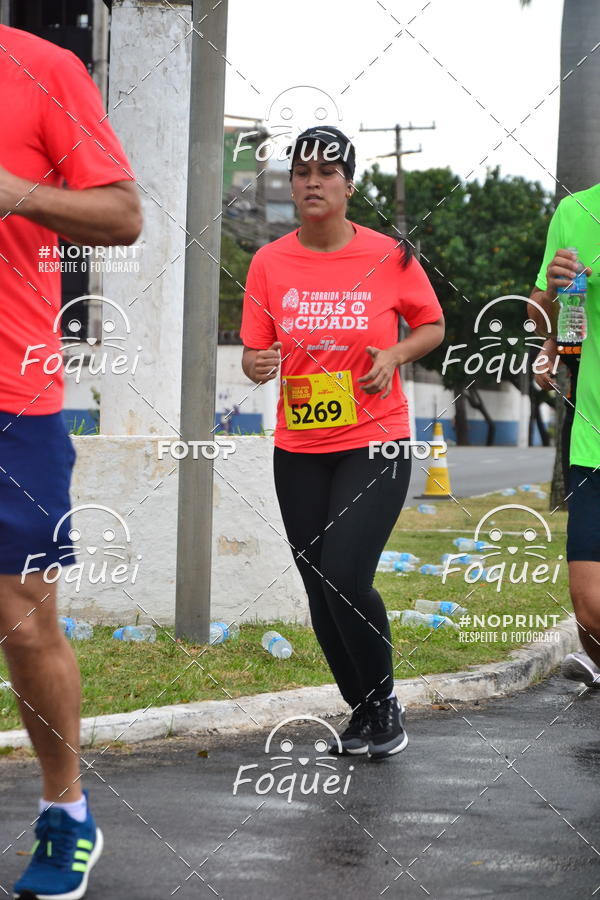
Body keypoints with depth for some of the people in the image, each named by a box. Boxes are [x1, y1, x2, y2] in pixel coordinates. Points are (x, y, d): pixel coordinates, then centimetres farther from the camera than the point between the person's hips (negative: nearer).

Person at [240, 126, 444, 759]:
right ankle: (361, 708, 27)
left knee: (345, 581, -17)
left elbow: (432, 325, 9)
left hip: (375, 445, -3)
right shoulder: (270, 262, -1)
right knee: (321, 594, 7)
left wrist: (394, 355, -10)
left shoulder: (388, 257, -6)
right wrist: (257, 366, -19)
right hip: (298, 452, 3)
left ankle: (384, 700, 7)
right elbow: (255, 350, 4)